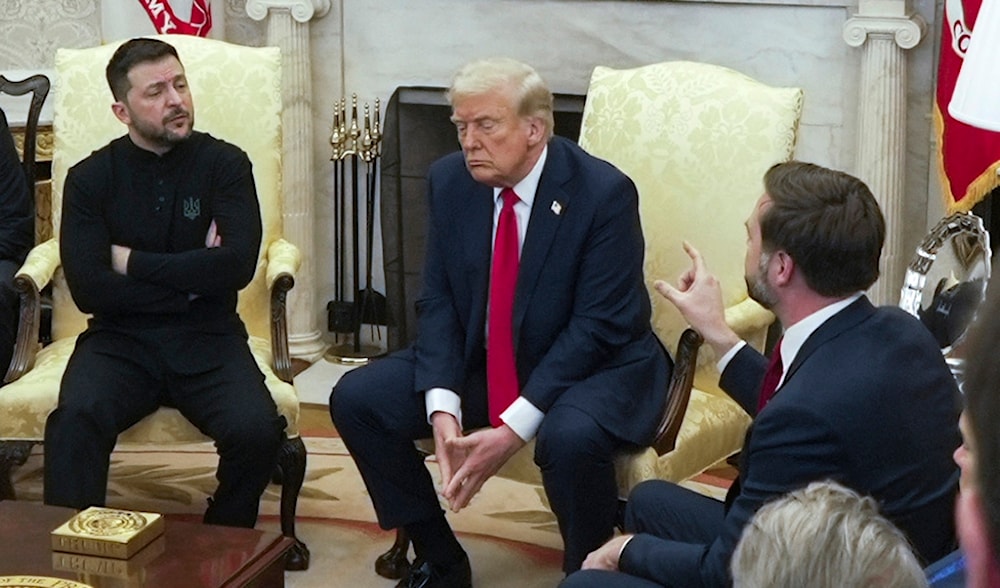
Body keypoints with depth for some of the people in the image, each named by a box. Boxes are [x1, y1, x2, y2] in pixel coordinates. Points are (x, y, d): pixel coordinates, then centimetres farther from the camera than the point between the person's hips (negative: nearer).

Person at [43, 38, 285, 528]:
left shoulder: (225, 164, 3)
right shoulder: (90, 178, 4)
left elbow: (238, 264, -11)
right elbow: (88, 289, -7)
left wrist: (133, 262, -7)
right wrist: (192, 279, -7)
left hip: (208, 340, 0)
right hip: (120, 339, 0)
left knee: (257, 432, -27)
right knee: (75, 422, -32)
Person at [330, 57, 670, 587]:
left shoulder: (604, 193, -20)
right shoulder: (449, 180, -4)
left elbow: (598, 326, -21)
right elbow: (437, 299, -2)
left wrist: (513, 429, -27)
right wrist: (443, 409, -19)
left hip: (592, 366, -6)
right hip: (479, 361, 6)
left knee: (570, 437, -38)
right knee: (354, 399, -7)